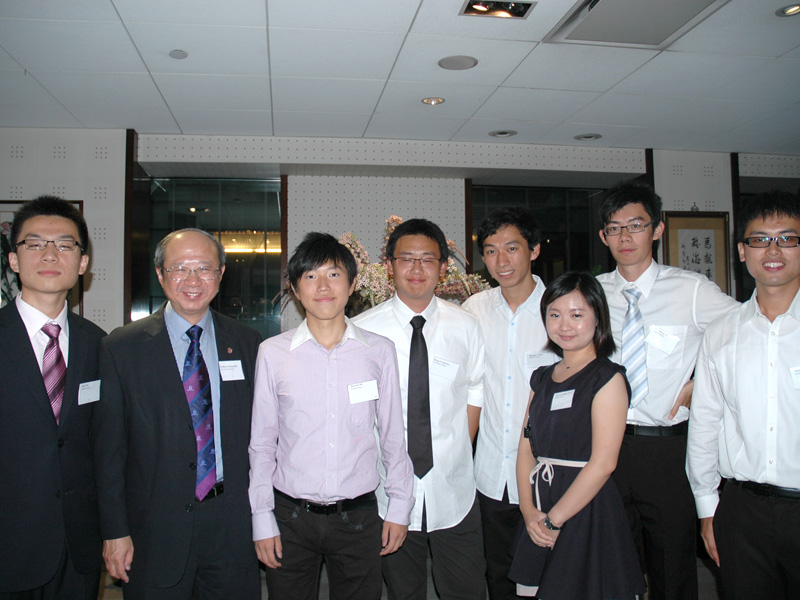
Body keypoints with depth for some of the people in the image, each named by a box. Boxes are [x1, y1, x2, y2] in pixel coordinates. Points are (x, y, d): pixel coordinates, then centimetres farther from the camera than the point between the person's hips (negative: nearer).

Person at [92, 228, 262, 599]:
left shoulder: (247, 343, 2)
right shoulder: (121, 347, -4)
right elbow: (109, 447, -3)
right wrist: (115, 531, -4)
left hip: (234, 526, 2)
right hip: (155, 526, -1)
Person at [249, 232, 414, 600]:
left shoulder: (379, 351, -1)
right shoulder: (272, 353, -3)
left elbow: (393, 435, 5)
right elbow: (261, 442, 2)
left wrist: (399, 507, 7)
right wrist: (262, 519, 2)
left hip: (359, 515, 1)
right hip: (291, 517, 0)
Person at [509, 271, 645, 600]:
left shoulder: (608, 377, -9)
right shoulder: (542, 378, 10)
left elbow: (603, 462, -16)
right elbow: (526, 449, 7)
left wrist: (554, 519, -13)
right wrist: (529, 511, -7)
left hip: (587, 513, -5)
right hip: (539, 521, 6)